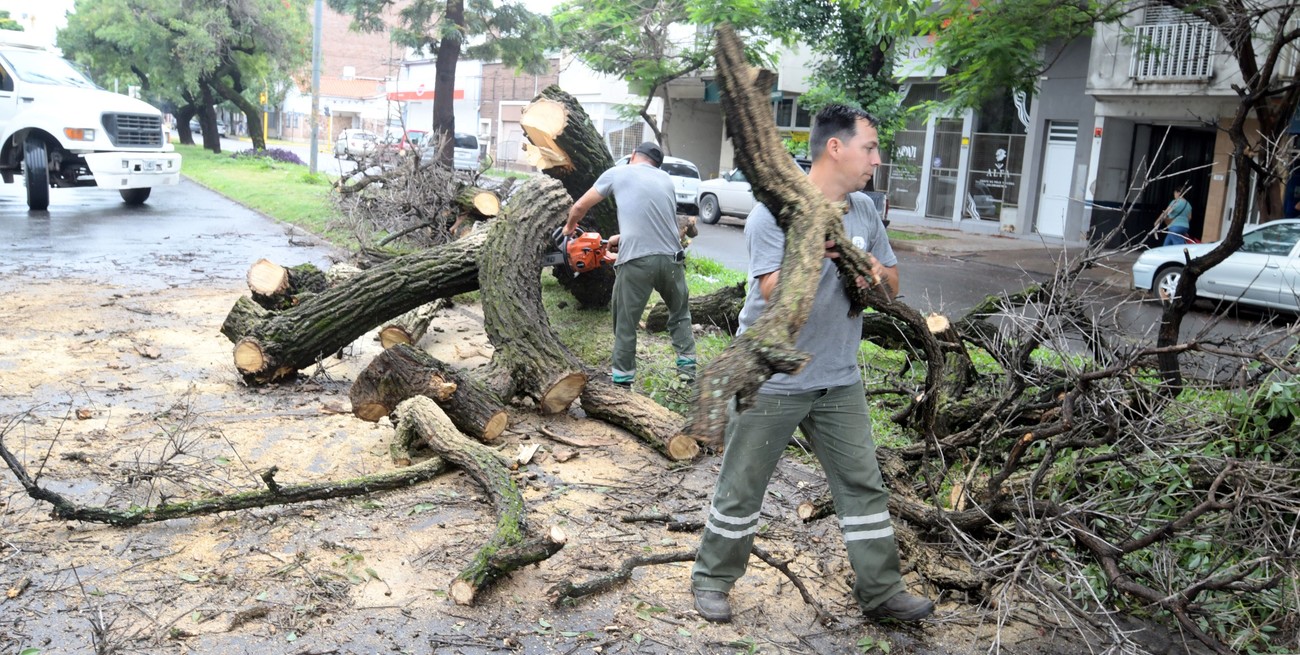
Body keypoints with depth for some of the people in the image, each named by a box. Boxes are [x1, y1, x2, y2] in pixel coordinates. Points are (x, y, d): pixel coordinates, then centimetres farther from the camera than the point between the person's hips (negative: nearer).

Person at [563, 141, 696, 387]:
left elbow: (580, 207, 18)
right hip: (671, 258, 3)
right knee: (680, 314, 25)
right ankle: (687, 365, 22)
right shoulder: (666, 180, 19)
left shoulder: (616, 173, 10)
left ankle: (622, 376, 17)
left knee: (625, 321, 13)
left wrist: (570, 227, 38)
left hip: (635, 261, -3)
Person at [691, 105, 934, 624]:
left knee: (863, 485, 10)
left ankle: (880, 590, 23)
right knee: (742, 488, 7)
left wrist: (879, 273, -11)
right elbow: (774, 293, -21)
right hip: (770, 382, -6)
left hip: (839, 382, 6)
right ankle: (712, 580, 25)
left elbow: (892, 288, 10)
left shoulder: (864, 210, 6)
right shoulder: (775, 210, -13)